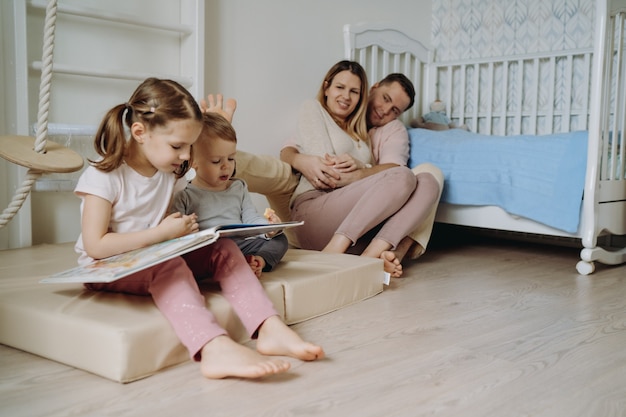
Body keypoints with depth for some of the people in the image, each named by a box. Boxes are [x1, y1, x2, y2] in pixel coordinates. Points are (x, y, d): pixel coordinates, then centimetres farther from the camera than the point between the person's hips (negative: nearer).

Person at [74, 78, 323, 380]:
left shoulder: (170, 171, 4)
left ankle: (270, 330, -30)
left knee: (223, 250, -14)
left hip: (156, 261, 7)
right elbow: (96, 246, -21)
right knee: (167, 266, -38)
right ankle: (215, 349, -59)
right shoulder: (103, 176, -17)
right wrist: (163, 233, -21)